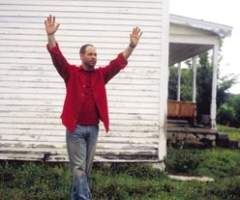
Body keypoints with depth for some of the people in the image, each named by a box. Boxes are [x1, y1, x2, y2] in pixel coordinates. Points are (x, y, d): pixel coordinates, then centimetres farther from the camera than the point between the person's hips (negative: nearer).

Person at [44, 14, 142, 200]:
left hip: (93, 128, 4)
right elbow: (57, 57, -13)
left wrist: (131, 46, -16)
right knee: (78, 167, -3)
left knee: (87, 167, 12)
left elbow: (118, 63, -2)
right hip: (75, 127, -4)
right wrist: (51, 36, -30)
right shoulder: (71, 72, 0)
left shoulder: (101, 74, 8)